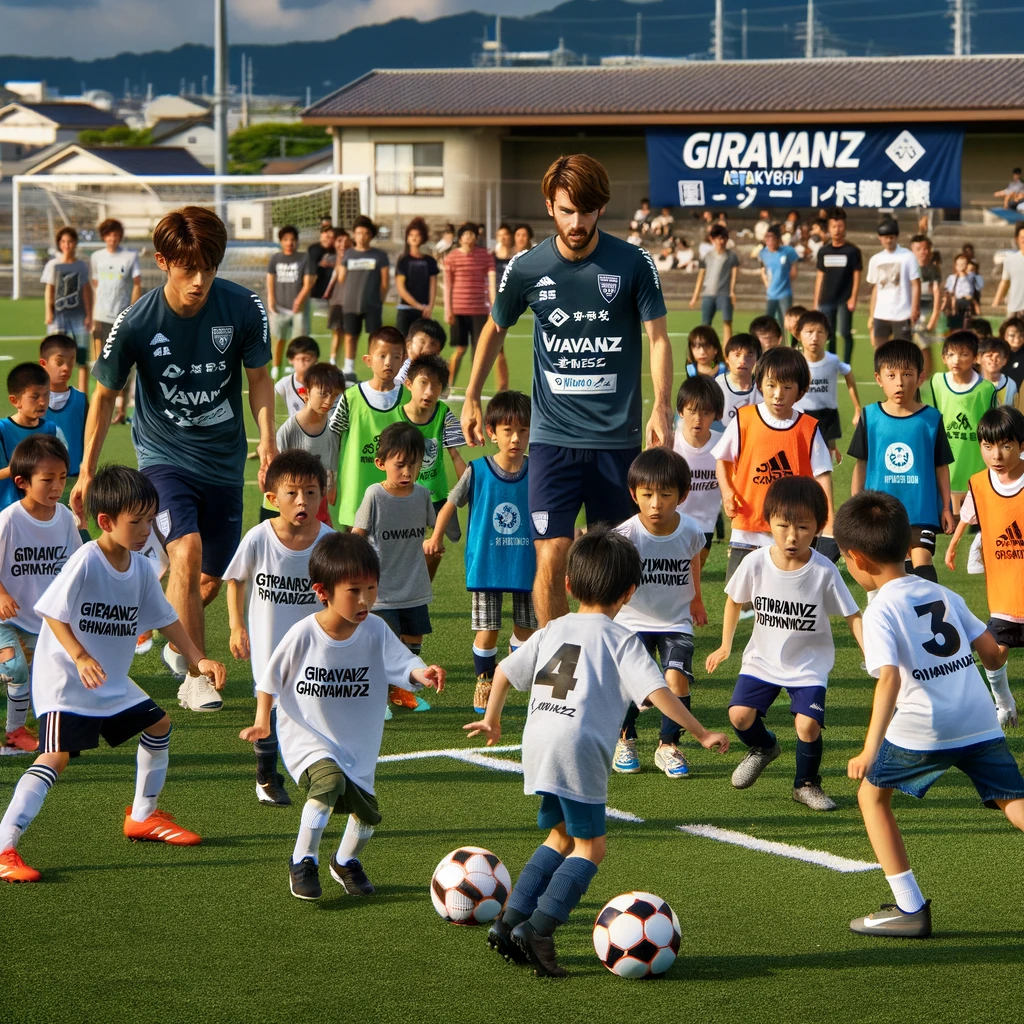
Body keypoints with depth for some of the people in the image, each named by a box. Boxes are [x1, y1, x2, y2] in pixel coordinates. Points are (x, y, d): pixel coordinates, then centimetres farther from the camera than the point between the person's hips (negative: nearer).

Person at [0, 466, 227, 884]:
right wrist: (81, 657, -34)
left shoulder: (141, 568, 3)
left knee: (158, 724, 19)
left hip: (112, 681, 9)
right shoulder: (86, 562, -20)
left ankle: (143, 817, 37)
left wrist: (199, 660, 5)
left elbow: (166, 619, 13)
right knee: (56, 756, -22)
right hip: (65, 682, -9)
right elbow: (53, 615, -22)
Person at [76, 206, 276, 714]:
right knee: (187, 551, -26)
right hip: (163, 453, -3)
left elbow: (258, 376, 3)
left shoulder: (244, 308, -13)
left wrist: (266, 438, -11)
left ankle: (175, 641, 43)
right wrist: (87, 471, 2)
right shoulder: (135, 323, -17)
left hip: (223, 458, 3)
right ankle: (194, 675, -15)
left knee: (211, 578, 10)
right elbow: (105, 395, -2)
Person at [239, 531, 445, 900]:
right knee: (329, 779, -31)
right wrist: (262, 722, -7)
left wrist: (423, 673, -42)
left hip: (357, 742, 4)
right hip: (306, 735, -4)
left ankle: (346, 862, 43)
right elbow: (271, 678, -3)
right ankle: (303, 861, -12)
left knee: (367, 811, 8)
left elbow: (402, 665, -21)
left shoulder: (376, 631, -12)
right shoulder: (303, 634, -17)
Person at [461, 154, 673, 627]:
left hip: (617, 437, 0)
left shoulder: (634, 263, -5)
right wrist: (471, 398, 22)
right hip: (553, 437, 0)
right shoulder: (526, 268, -1)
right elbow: (495, 329, 16)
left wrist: (661, 409, -15)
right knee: (551, 559, -11)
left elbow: (658, 338, -2)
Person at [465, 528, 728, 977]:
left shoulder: (552, 631, 18)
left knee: (562, 836, 22)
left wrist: (491, 720, 37)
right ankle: (537, 929, -13)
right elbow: (657, 692, -9)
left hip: (536, 742, 7)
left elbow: (505, 671, 22)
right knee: (590, 846, 1)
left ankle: (509, 921, 16)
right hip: (579, 748, -7)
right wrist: (702, 734, -4)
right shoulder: (620, 640, 0)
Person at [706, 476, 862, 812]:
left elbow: (852, 616, -12)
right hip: (763, 659, 2)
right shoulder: (756, 563, -13)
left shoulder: (824, 571, -18)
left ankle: (807, 783, 11)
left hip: (810, 664, -2)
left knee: (807, 724, -19)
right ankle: (763, 747, 23)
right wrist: (725, 647, 10)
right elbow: (734, 600, 6)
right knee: (740, 714, -14)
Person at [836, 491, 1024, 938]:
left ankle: (910, 909, 12)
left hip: (923, 730, -5)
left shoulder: (881, 611, -5)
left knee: (873, 795, 16)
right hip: (981, 723, 5)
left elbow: (889, 679, -19)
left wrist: (870, 750, -25)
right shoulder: (944, 594, 13)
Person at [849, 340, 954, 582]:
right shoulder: (870, 417, -1)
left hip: (921, 509, -2)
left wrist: (946, 507, 2)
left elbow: (941, 466, 3)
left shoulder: (931, 418, -3)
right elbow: (861, 464, 5)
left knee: (922, 561, -13)